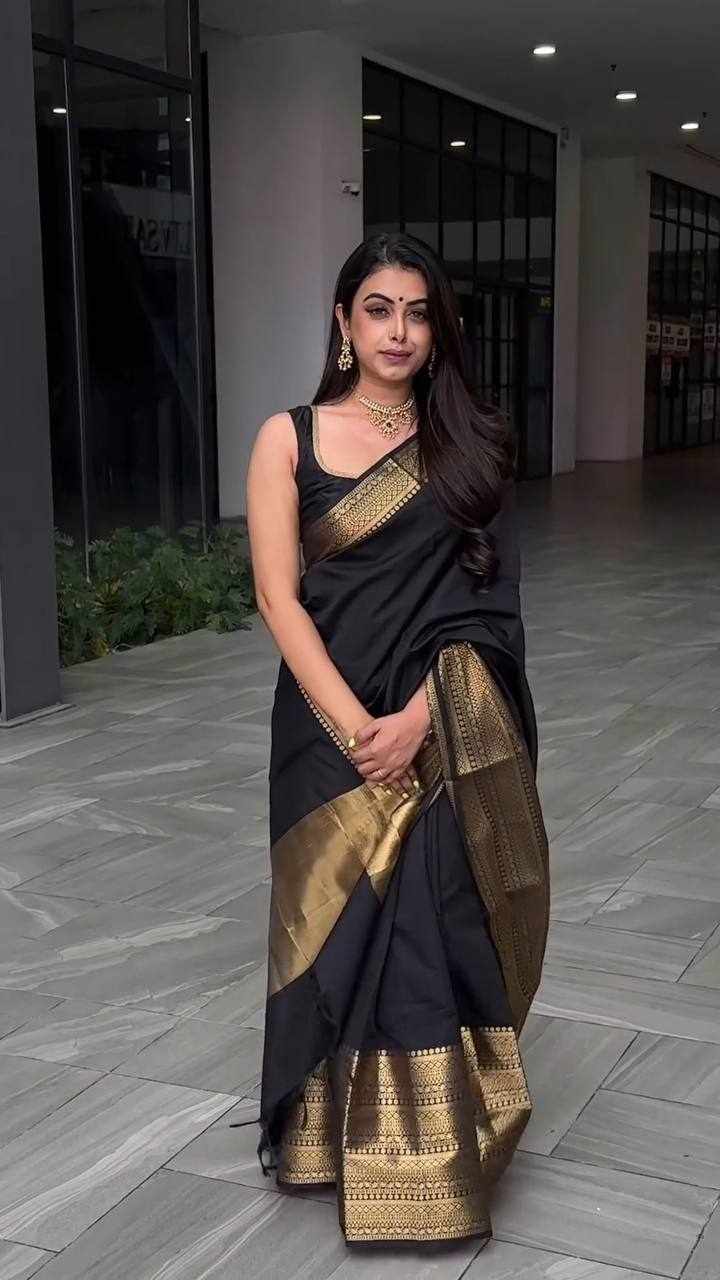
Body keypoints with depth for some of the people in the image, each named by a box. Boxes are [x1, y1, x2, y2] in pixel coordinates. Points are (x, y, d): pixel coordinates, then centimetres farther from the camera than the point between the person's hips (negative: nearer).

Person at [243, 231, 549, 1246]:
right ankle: (354, 1139, 25)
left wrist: (418, 719, -15)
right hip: (335, 725, -1)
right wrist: (356, 727, -14)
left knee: (439, 924, 3)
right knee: (347, 927, 6)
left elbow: (485, 603, -1)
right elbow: (280, 598, -6)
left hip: (450, 732, 1)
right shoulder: (289, 438, 1)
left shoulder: (470, 444, 5)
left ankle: (434, 1151, 22)